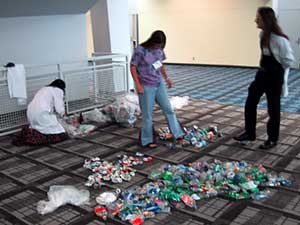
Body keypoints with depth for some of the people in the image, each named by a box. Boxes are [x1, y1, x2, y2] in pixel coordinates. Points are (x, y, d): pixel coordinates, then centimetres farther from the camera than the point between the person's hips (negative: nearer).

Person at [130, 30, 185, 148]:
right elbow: (132, 67, -13)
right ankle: (147, 141, 18)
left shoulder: (159, 50, 3)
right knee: (147, 115, 3)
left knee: (168, 109, 10)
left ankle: (178, 134, 20)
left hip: (159, 84, 6)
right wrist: (138, 84, -18)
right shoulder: (140, 50, -16)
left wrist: (166, 78, 17)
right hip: (146, 87, -6)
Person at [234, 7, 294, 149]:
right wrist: (265, 66, 9)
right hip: (262, 73, 8)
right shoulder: (262, 34, 1)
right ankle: (249, 133, 26)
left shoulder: (279, 39, -24)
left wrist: (276, 69, -2)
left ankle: (272, 139, 22)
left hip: (275, 76, -8)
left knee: (273, 108, 5)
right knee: (250, 103, 11)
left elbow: (289, 60, -15)